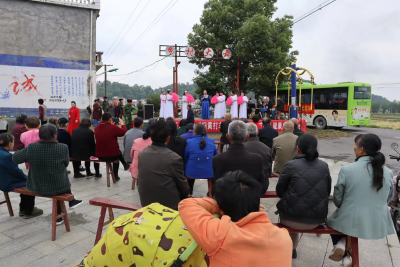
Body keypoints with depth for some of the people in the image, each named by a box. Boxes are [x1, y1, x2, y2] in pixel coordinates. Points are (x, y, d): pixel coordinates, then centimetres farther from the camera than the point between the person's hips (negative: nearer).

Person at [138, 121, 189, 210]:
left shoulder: (142, 153, -5)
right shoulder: (175, 158, -22)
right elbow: (182, 185, -9)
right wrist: (186, 194, 13)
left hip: (146, 202, 6)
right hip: (169, 205, -6)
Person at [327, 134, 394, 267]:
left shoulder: (347, 170, -18)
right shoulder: (388, 172, -5)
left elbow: (337, 199, -8)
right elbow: (388, 199, 8)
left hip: (351, 223, -3)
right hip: (380, 225, 4)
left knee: (334, 221, 30)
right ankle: (344, 242, 16)